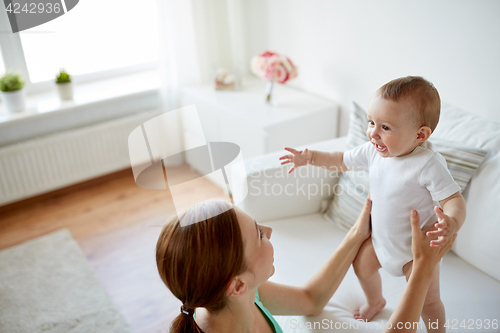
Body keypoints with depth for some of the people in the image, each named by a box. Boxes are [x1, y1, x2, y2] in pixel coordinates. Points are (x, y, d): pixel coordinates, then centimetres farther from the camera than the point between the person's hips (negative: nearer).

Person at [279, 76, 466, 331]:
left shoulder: (428, 164, -31)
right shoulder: (372, 151, -12)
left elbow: (454, 200, -30)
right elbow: (342, 161, 3)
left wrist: (451, 223, -51)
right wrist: (310, 157, -6)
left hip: (417, 247, -6)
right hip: (380, 236, 6)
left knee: (427, 301, 0)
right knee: (362, 263, 23)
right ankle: (375, 302, 55)